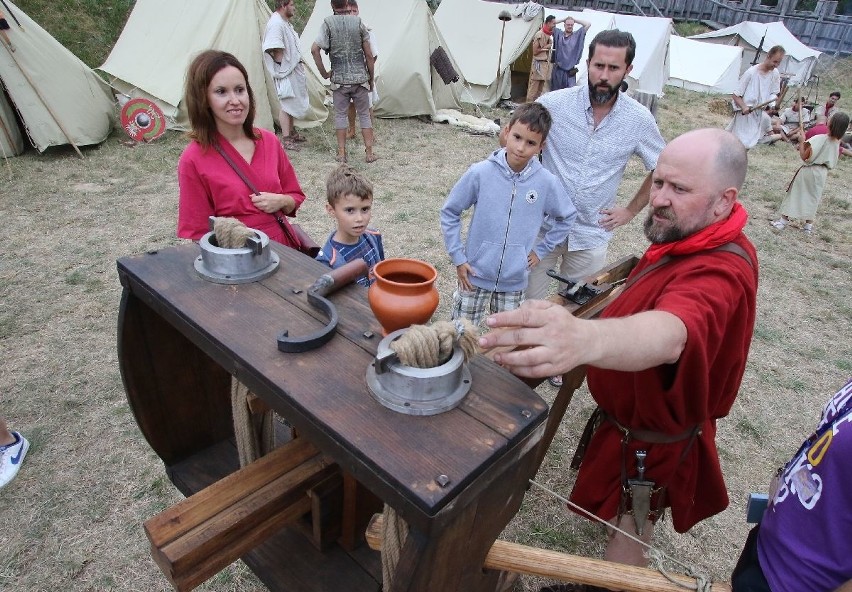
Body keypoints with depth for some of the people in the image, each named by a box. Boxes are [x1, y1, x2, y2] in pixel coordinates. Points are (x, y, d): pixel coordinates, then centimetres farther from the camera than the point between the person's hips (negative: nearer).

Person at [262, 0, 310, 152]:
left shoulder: (286, 22, 14)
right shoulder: (276, 24, -18)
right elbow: (276, 50, -23)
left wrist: (299, 64, 14)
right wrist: (284, 67, -16)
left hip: (293, 70, 10)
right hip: (285, 72, -10)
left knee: (292, 103, 17)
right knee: (286, 104, -5)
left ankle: (292, 132, 29)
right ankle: (286, 138, 0)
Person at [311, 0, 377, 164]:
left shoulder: (328, 23, -2)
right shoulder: (358, 22, 1)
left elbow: (314, 49, -12)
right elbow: (369, 55, 1)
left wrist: (323, 72, -1)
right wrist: (371, 78, 11)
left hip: (339, 79, 0)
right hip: (360, 77, 1)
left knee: (340, 115, 9)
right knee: (364, 115, 8)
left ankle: (341, 153, 9)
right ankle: (369, 153, 7)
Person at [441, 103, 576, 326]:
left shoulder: (547, 182, -10)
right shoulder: (480, 173, -14)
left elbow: (566, 217, 9)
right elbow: (449, 212, -3)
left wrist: (541, 249, 5)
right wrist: (458, 256, -5)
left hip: (514, 280, 2)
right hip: (475, 275, -1)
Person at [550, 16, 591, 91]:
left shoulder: (577, 35, 6)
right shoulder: (558, 34, 8)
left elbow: (588, 24, 2)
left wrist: (575, 19, 7)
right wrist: (564, 19, 8)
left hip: (570, 70, -1)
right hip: (558, 69, 1)